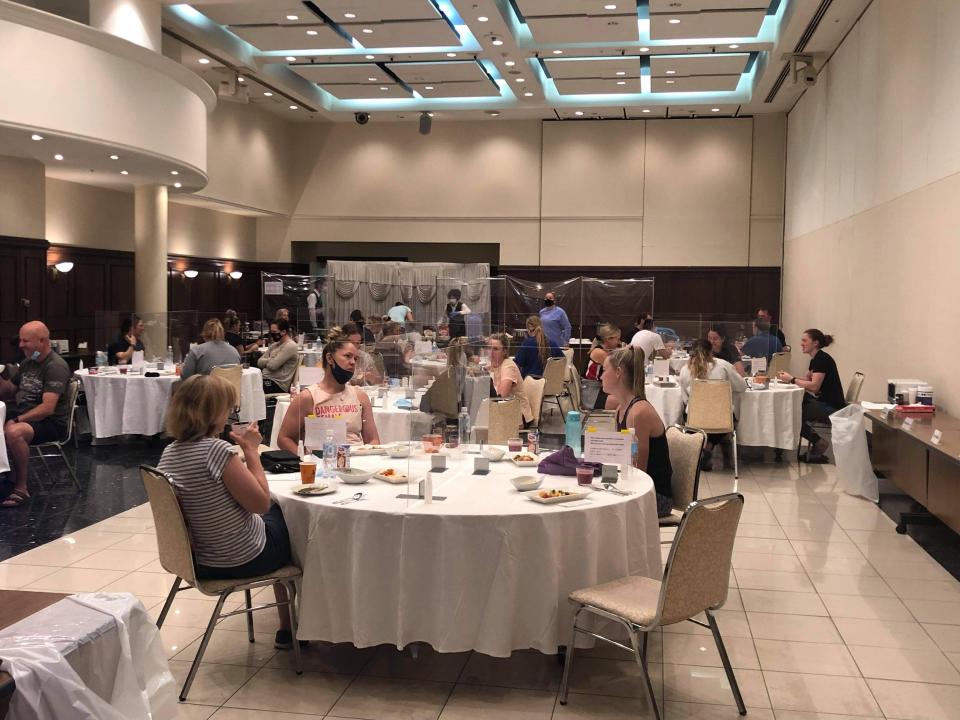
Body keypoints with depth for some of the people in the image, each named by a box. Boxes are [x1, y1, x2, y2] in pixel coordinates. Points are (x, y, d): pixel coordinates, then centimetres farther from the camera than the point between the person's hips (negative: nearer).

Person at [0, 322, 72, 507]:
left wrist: (16, 420, -24)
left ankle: (21, 489, -21)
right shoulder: (27, 363, 13)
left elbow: (47, 408, -22)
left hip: (52, 423, -8)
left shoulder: (56, 366, -14)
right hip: (26, 416, 8)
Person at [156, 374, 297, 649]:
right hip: (244, 560, -8)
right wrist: (251, 451, -15)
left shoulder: (169, 453, -2)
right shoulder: (217, 450, -28)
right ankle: (289, 628, 34)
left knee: (277, 514, 30)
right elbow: (261, 502, -22)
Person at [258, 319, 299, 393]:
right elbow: (259, 362, 15)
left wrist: (266, 361, 6)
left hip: (277, 384, -8)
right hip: (265, 379, 8)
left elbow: (272, 366, -16)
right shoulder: (274, 345, 20)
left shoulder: (290, 346, -9)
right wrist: (271, 360, -3)